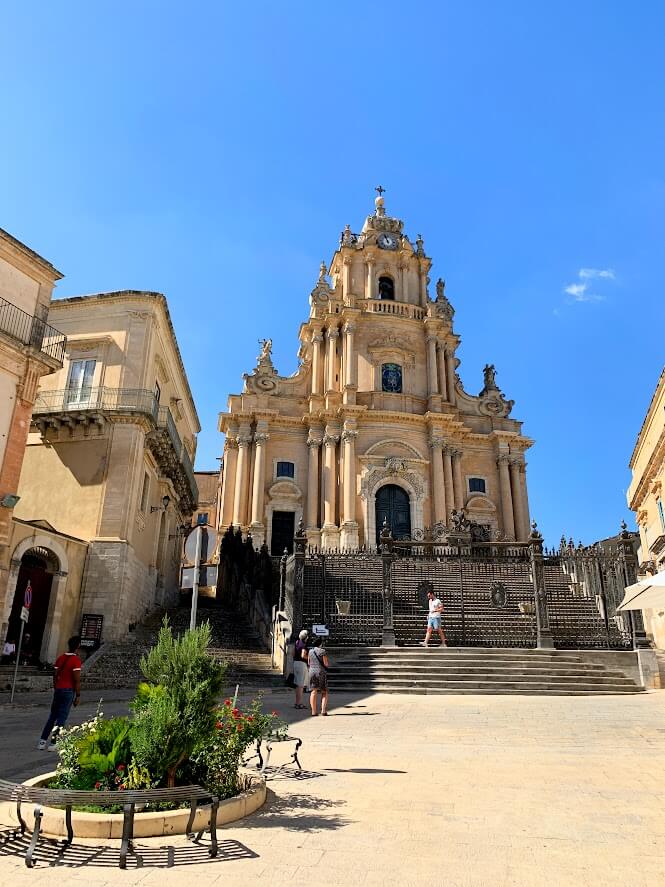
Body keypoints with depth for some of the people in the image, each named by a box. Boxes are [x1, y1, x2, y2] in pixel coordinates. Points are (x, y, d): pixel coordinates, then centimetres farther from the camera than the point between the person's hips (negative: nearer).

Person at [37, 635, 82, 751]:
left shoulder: (60, 658, 6)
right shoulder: (76, 660, -15)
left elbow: (55, 676, 10)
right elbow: (77, 680, -16)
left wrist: (55, 690, 20)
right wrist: (78, 696, -8)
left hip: (58, 689, 6)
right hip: (69, 691, -6)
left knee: (53, 716, 16)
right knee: (62, 718, 1)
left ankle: (42, 741, 15)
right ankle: (53, 744, 4)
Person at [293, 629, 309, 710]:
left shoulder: (297, 642, 10)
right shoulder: (304, 644, -15)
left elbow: (293, 654, 17)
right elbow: (303, 655, -23)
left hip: (295, 663, 9)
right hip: (302, 663, -9)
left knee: (298, 684, 15)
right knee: (300, 685, -4)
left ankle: (298, 702, 22)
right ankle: (298, 704, -1)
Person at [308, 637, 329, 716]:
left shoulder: (310, 651, 6)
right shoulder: (322, 651, -9)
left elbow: (308, 663, 14)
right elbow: (326, 664, -10)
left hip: (312, 672, 4)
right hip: (321, 672, -4)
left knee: (314, 692, 6)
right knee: (324, 692, 6)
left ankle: (313, 711, 4)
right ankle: (323, 710, -3)